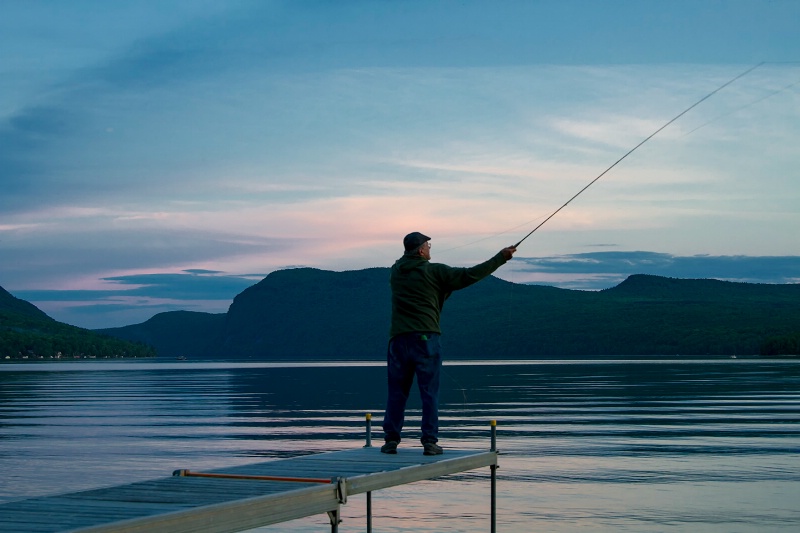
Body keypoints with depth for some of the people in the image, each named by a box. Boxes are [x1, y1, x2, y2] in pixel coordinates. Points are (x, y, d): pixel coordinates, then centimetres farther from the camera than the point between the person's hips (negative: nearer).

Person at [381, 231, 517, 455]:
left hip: (398, 338, 4)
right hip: (425, 338, -4)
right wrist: (501, 257, 3)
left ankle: (391, 439, 8)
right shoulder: (434, 271, -2)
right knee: (429, 393, 1)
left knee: (397, 392, 9)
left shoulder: (396, 271, 11)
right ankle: (430, 441, 0)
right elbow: (470, 275, -4)